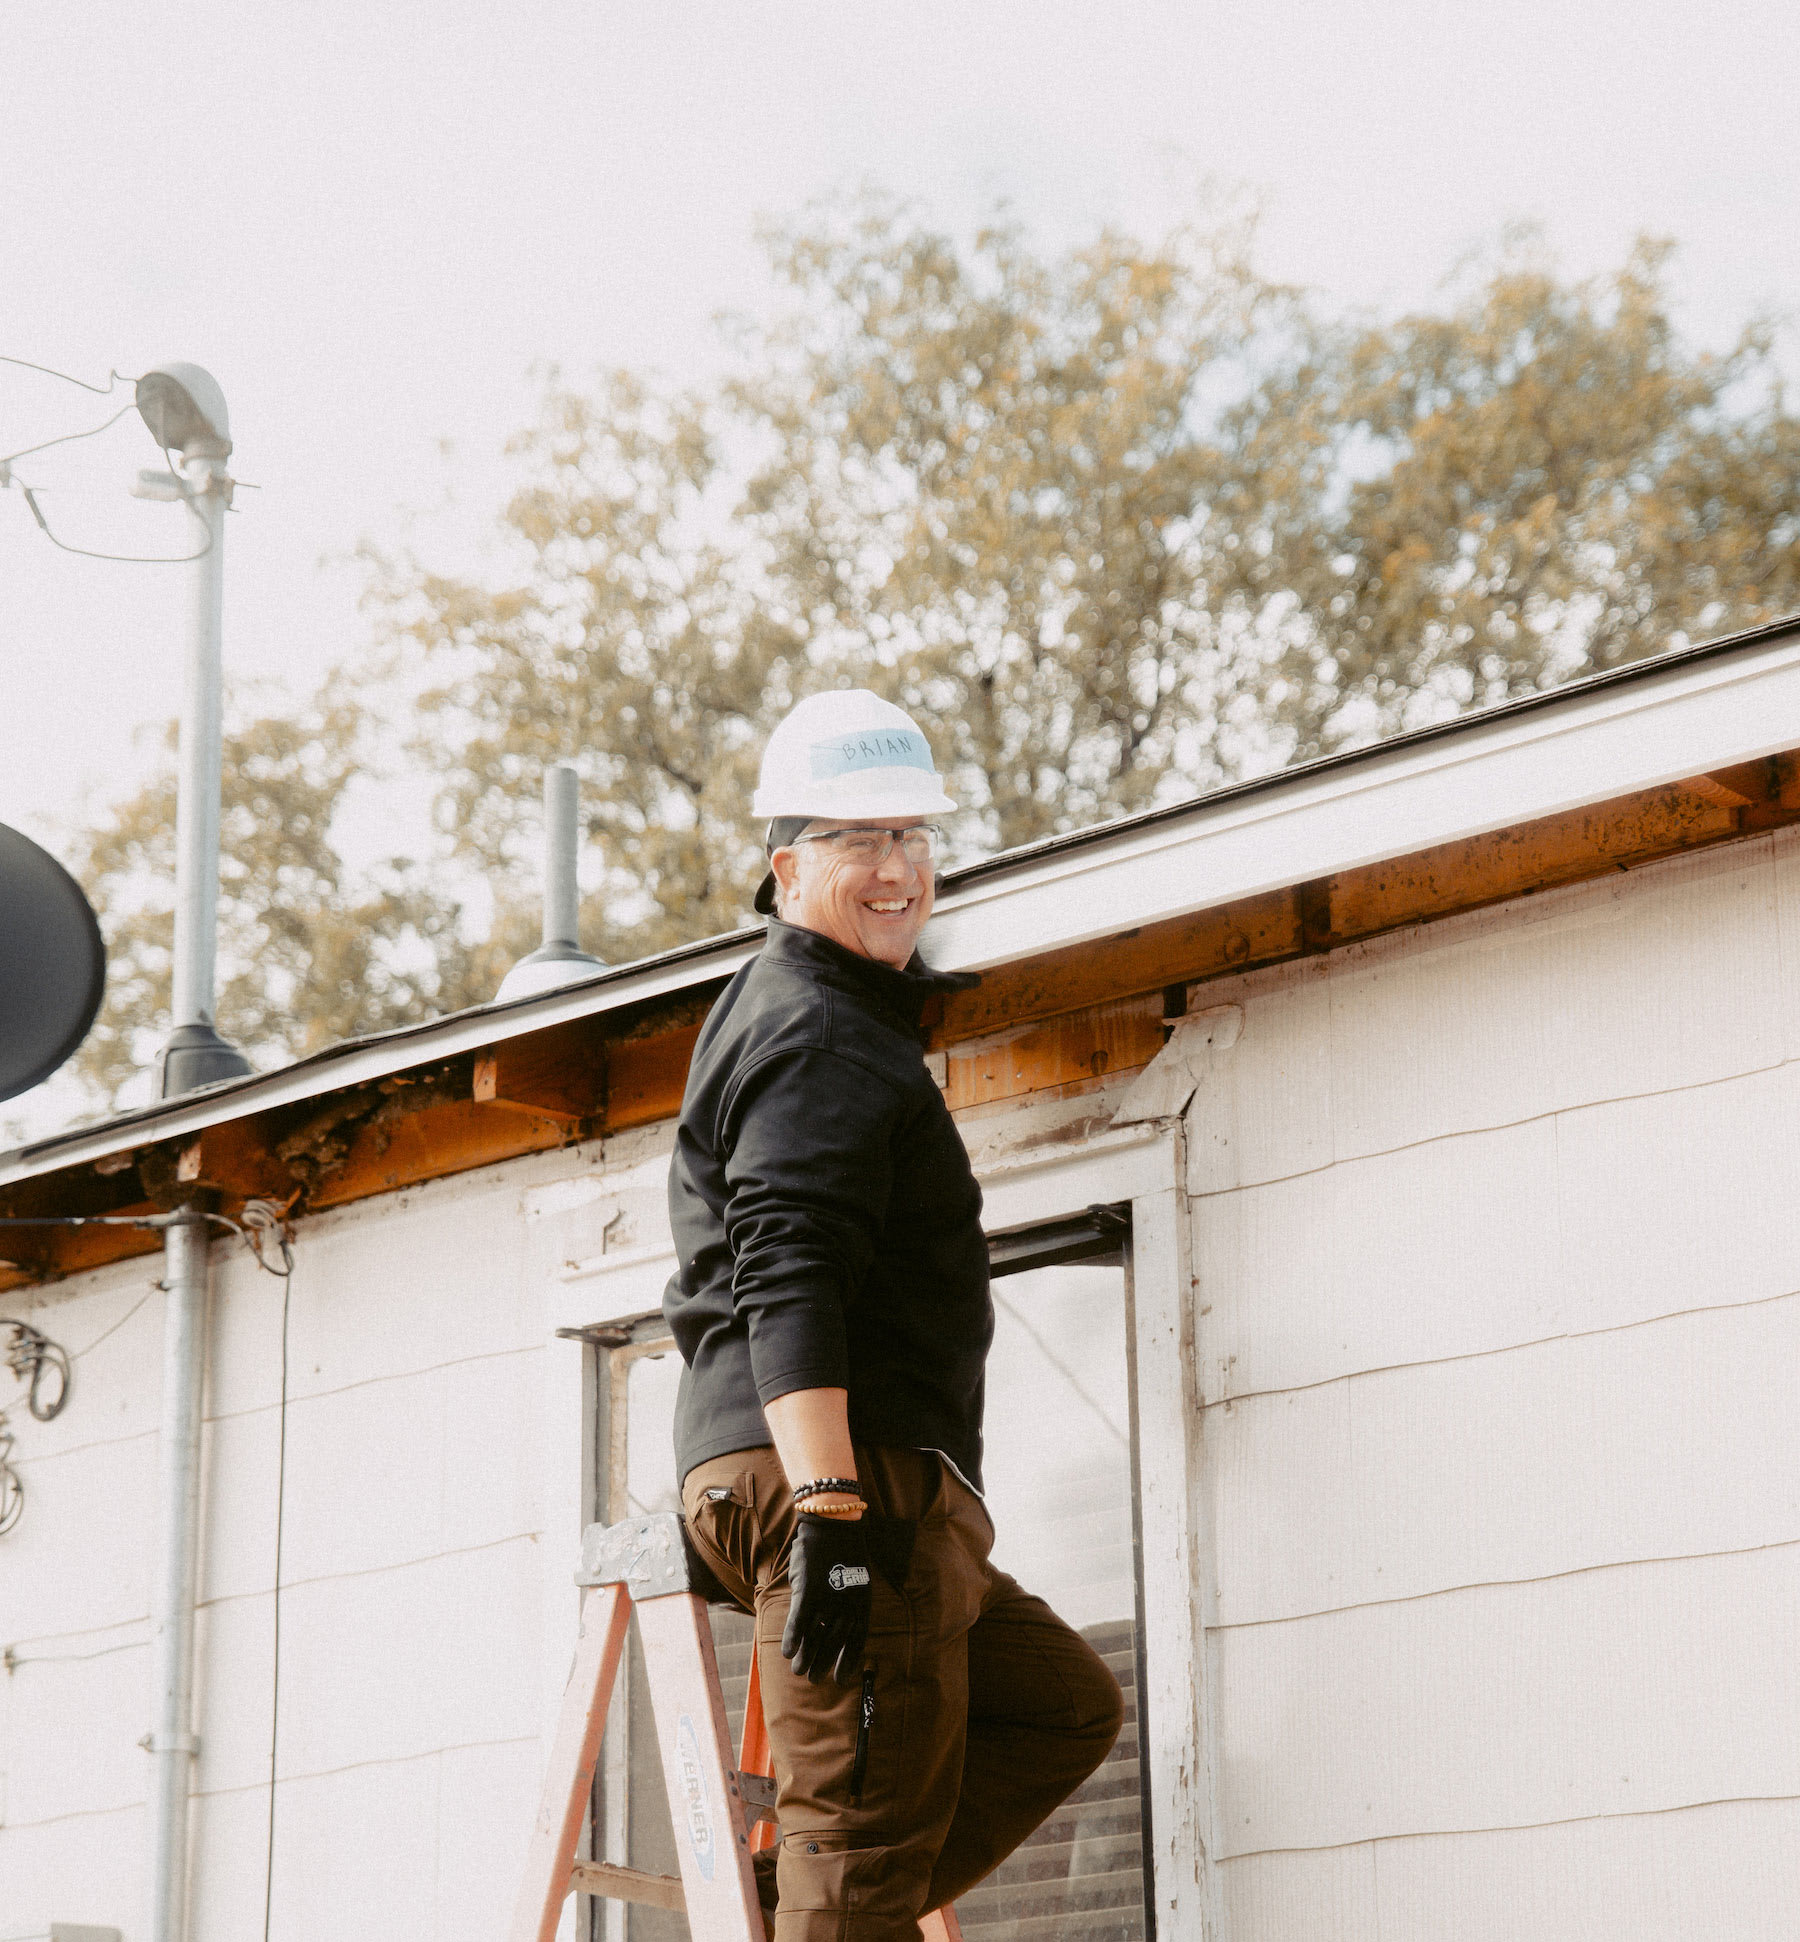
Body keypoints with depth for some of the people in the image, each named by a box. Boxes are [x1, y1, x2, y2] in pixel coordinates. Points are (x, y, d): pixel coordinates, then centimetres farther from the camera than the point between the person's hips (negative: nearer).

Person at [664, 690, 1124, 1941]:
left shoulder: (849, 1015, 23)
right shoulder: (816, 1039, -10)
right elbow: (788, 1284, -22)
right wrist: (829, 1511, -29)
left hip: (881, 1486, 11)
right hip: (838, 1472, -11)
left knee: (1068, 1706, 17)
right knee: (872, 1818, -12)